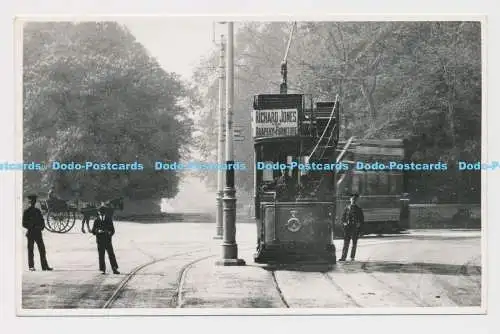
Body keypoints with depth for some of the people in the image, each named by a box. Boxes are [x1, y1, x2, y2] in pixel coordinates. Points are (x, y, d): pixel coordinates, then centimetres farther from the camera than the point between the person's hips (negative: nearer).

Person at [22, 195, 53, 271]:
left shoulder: (37, 211, 12)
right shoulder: (26, 212, -1)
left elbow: (42, 220, 17)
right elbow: (24, 224, -3)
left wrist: (42, 226, -3)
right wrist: (32, 227, -15)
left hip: (38, 232, 4)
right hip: (30, 233, -4)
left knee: (42, 249, 0)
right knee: (30, 250, 0)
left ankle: (44, 266, 2)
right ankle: (31, 266, 6)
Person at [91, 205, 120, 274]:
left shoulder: (109, 220, 6)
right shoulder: (96, 221, 6)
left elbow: (112, 230, 8)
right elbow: (93, 231, 5)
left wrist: (109, 233, -13)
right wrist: (98, 231, -16)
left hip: (108, 240, 0)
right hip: (100, 241, 0)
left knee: (111, 254, -4)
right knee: (101, 255, 1)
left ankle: (114, 269, -2)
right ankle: (102, 269, 8)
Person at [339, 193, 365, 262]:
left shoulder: (358, 209, 6)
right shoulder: (347, 208, 7)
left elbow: (362, 219, 9)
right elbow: (343, 216, 11)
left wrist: (359, 224, -8)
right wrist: (344, 222, -5)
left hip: (355, 228, 0)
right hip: (347, 227, 0)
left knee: (354, 243, 3)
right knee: (346, 243, -3)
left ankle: (352, 257, 9)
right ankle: (343, 257, -3)